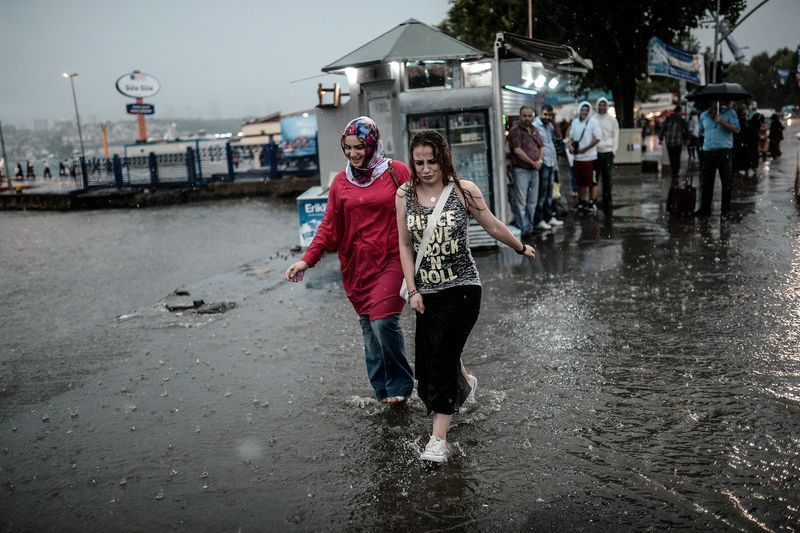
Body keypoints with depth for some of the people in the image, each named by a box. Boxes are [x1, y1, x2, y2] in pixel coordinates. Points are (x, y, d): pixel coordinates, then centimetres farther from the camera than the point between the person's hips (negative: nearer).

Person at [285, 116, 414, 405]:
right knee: (369, 327, 8)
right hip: (356, 265, 4)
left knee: (384, 322, -15)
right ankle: (381, 387, 23)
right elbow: (329, 226, 8)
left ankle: (400, 384, 6)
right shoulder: (341, 181, 8)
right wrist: (307, 259, -2)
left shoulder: (396, 172, -1)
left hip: (391, 261, -3)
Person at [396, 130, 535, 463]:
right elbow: (405, 245, 3)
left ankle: (439, 438, 2)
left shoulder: (463, 190, -7)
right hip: (427, 293, 4)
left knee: (441, 358, -8)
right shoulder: (404, 196, 0)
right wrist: (412, 290, -1)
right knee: (430, 358, 11)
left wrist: (521, 248, 18)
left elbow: (493, 227, 7)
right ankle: (464, 381, 46)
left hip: (461, 289, -3)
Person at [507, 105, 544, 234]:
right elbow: (517, 150, -15)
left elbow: (540, 147, 19)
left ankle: (530, 226, 21)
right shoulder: (515, 130, -8)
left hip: (534, 170, 7)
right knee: (521, 202, -5)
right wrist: (532, 162, -11)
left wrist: (540, 160, 0)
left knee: (533, 201, 12)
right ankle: (524, 229, -1)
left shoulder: (534, 130, 14)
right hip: (521, 170, -7)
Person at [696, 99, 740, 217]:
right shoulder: (704, 115, 15)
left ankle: (726, 209, 6)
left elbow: (736, 130, -8)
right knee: (707, 182, 3)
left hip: (723, 151, -3)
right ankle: (704, 208, 8)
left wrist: (722, 122, -17)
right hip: (708, 152, 4)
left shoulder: (730, 113, 2)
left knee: (726, 182, 0)